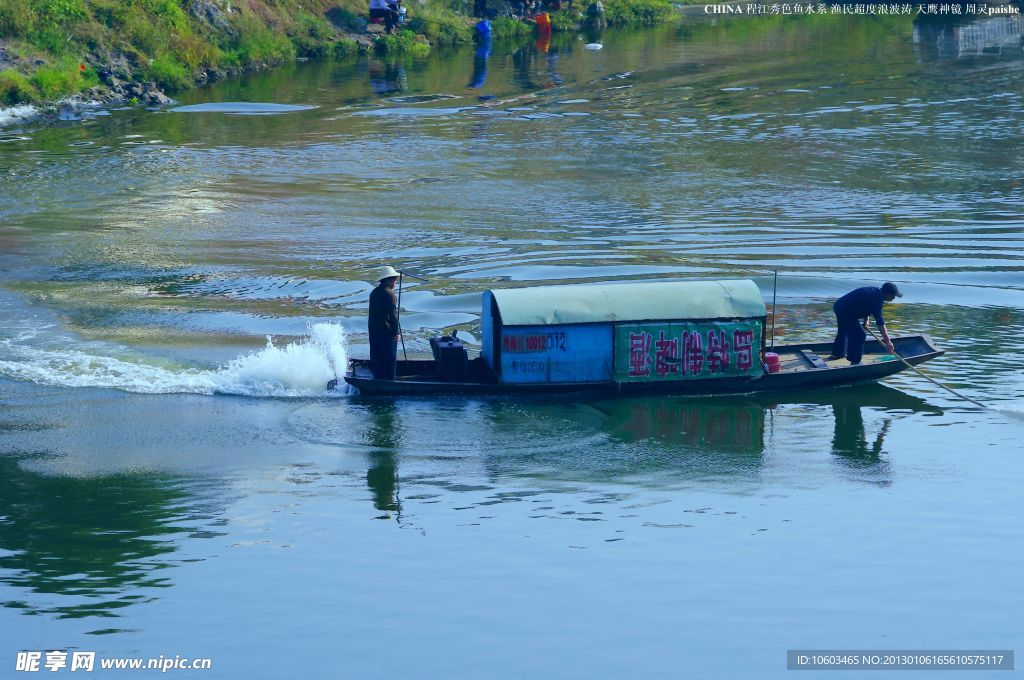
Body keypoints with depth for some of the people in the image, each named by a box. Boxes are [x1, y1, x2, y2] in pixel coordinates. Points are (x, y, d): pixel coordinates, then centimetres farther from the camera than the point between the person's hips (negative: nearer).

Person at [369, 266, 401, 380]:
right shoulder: (389, 293, -14)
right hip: (387, 332, -8)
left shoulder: (374, 293, 12)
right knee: (389, 361, -1)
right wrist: (396, 332, -10)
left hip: (373, 331, 8)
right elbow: (393, 314, -17)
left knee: (377, 360, 13)